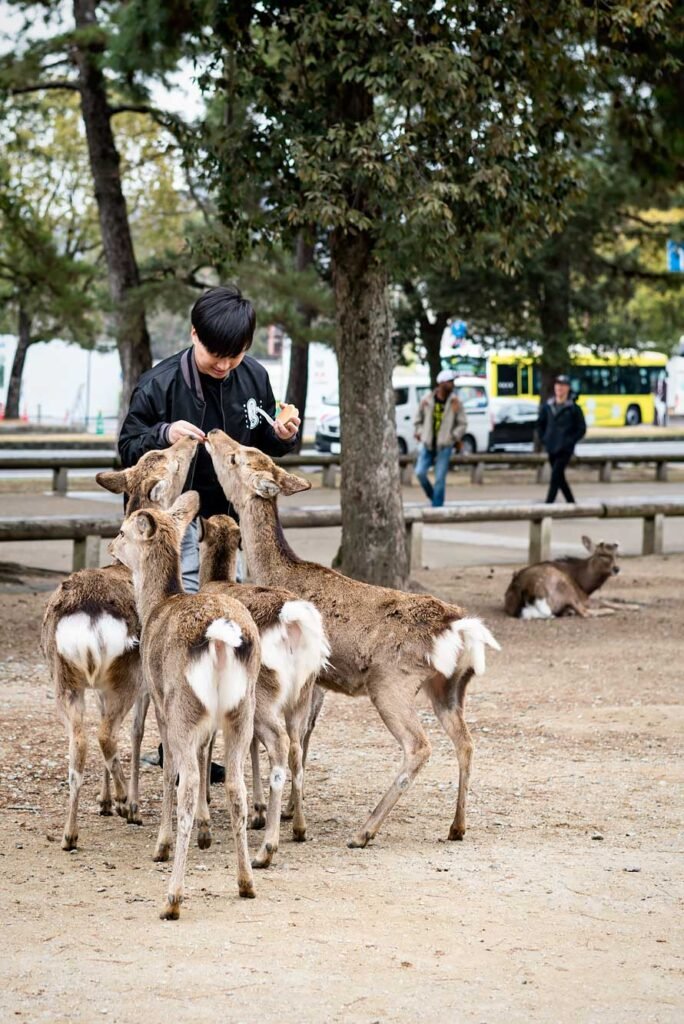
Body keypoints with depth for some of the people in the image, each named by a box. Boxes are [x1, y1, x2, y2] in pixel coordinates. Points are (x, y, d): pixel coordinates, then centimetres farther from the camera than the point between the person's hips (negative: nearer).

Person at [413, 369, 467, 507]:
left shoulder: (455, 402, -2)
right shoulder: (427, 400, 1)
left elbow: (462, 423, 2)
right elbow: (418, 419, 15)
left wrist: (453, 436, -11)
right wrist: (419, 433, 2)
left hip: (444, 446, -2)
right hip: (427, 444, 2)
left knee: (440, 478, -4)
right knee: (420, 472, -8)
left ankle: (437, 506, 4)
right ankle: (432, 496, 16)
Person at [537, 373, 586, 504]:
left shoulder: (573, 408, -4)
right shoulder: (547, 406, 7)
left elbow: (581, 429, -1)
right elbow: (540, 424, 19)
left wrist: (570, 441, -10)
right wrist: (543, 439, 6)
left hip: (565, 449, -5)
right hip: (551, 449, 5)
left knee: (555, 477, -15)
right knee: (560, 478, 12)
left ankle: (548, 504, -17)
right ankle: (571, 502, 26)